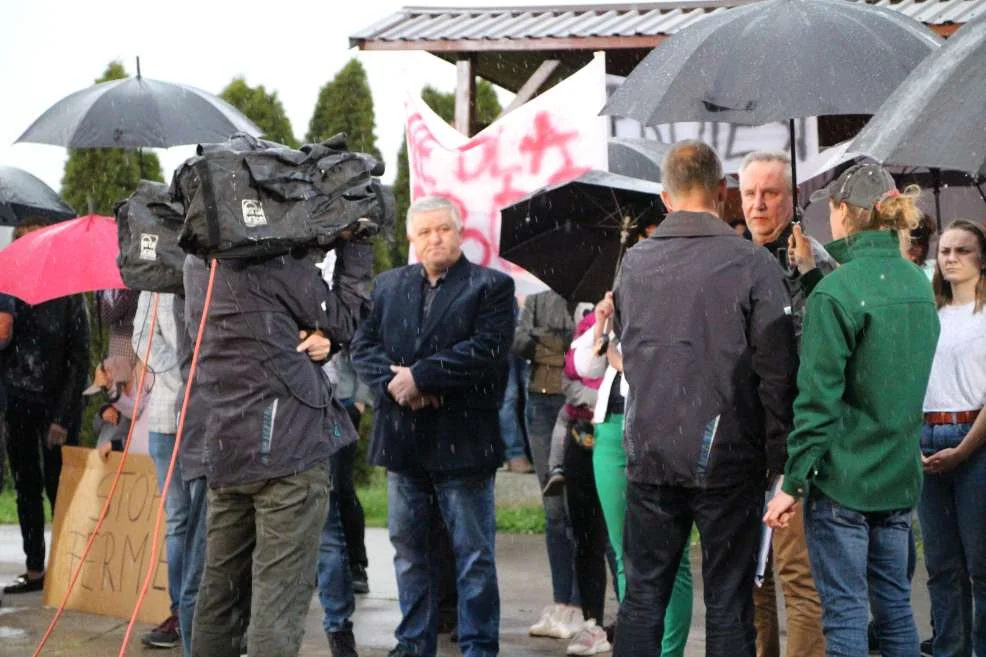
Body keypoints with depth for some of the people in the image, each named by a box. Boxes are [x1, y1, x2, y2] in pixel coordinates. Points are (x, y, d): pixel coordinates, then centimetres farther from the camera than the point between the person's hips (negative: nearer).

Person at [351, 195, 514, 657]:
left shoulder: (491, 286, -2)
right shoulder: (389, 285, 13)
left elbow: (487, 349, -15)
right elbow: (363, 345, 5)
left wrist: (419, 376, -18)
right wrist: (393, 381, -14)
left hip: (462, 440, -5)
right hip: (403, 441, 5)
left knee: (474, 553, 0)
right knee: (409, 549, 12)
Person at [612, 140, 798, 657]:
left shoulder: (634, 263, 4)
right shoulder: (752, 265, -9)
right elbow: (777, 372, -10)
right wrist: (780, 459, -3)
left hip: (649, 456, 4)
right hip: (726, 458, -3)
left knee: (642, 597, 10)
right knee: (728, 604, 2)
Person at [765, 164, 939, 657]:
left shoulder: (836, 294, -16)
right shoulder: (918, 284, 6)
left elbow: (818, 401, -18)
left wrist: (793, 484, -11)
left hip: (843, 479, -7)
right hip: (899, 479, 7)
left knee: (844, 612, -2)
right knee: (895, 606, 14)